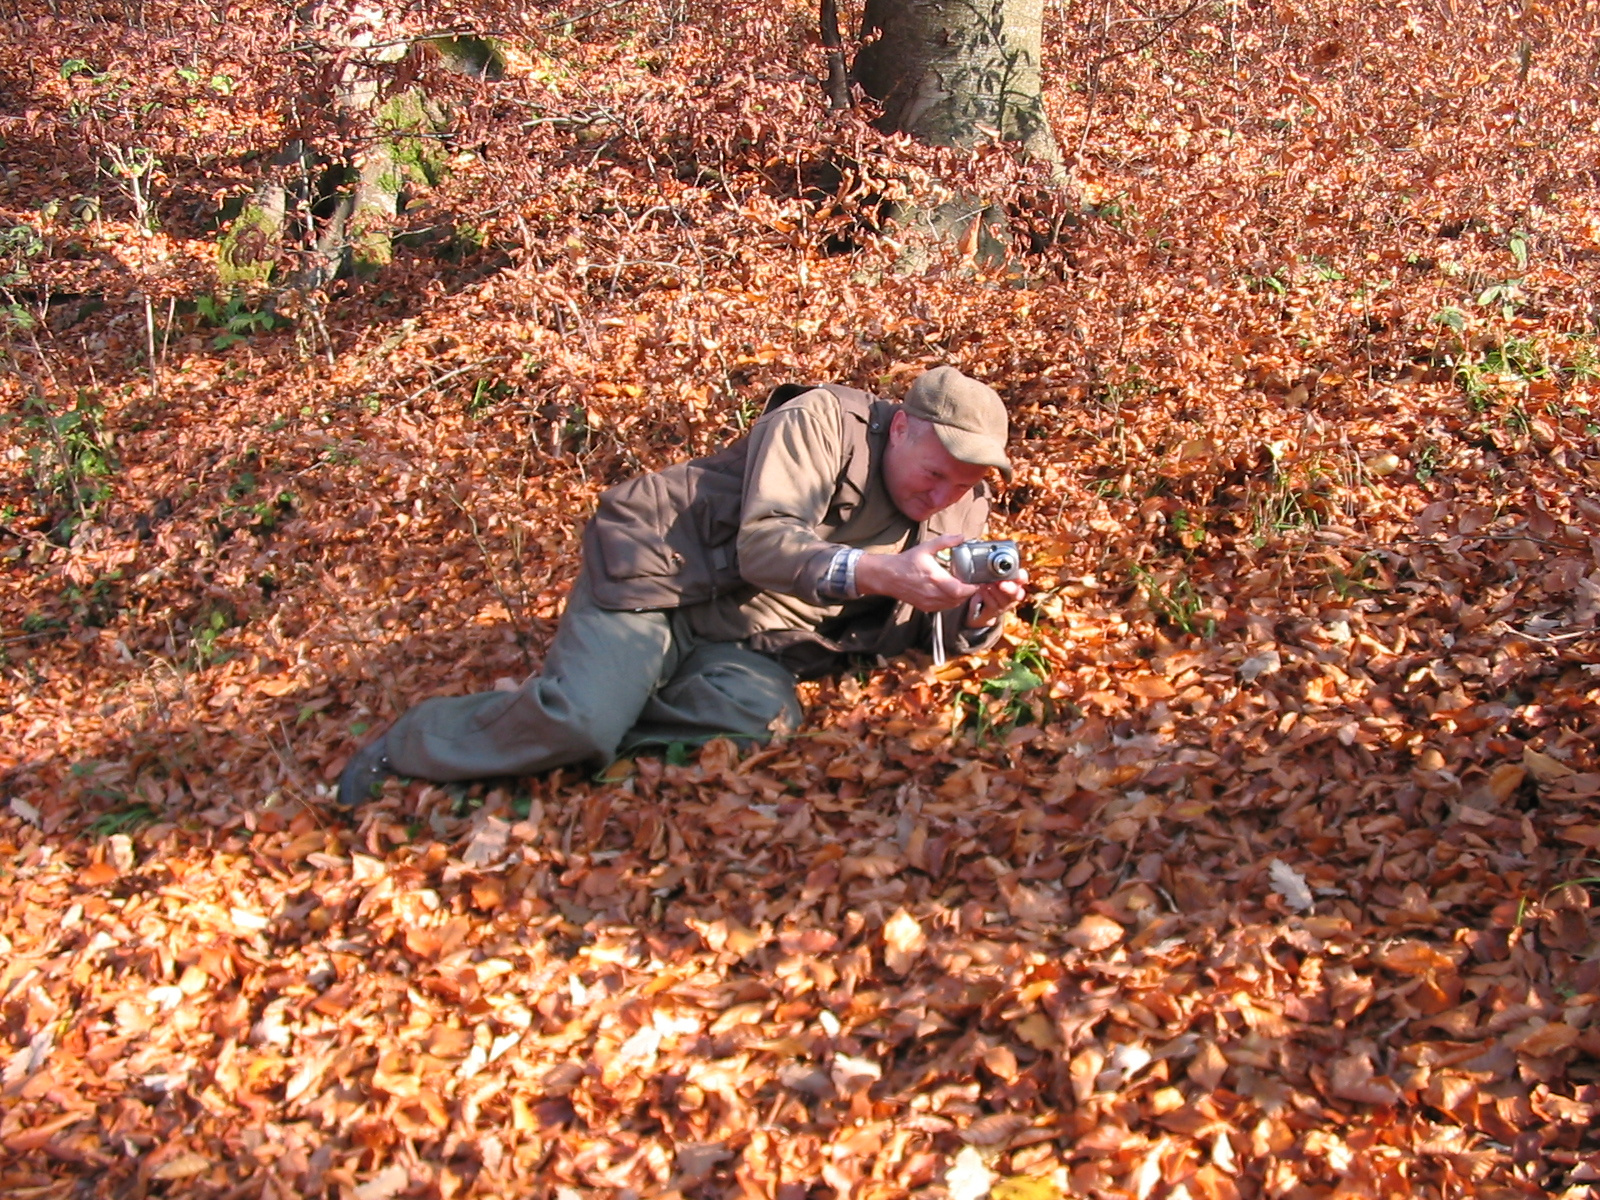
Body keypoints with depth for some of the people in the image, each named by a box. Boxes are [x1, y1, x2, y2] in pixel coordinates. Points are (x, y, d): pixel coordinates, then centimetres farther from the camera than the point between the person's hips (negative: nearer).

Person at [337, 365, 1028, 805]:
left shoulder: (961, 512, 6)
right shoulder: (821, 422, -15)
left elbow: (941, 631, 9)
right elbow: (762, 542, -26)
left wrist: (981, 613, -16)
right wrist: (870, 571, -41)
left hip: (740, 639, 6)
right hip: (656, 568, -6)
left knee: (762, 716, -29)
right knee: (578, 717, -27)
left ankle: (587, 723, -13)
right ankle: (410, 747, -1)